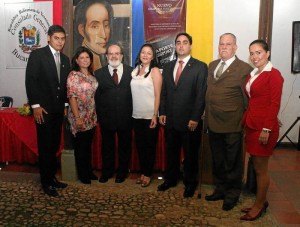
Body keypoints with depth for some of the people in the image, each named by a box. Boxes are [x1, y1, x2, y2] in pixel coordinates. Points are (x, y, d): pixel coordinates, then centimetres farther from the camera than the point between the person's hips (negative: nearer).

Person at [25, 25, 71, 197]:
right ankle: (46, 182, 13)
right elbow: (30, 81, -10)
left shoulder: (65, 59, 13)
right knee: (45, 146, 1)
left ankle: (52, 177, 24)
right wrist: (36, 105, -15)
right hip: (43, 109, -5)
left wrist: (65, 104, 7)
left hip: (58, 109, 5)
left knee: (54, 145, 11)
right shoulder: (37, 55, -5)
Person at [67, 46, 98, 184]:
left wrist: (95, 115, 10)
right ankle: (82, 174, 21)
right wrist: (77, 118, -20)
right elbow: (72, 97, -16)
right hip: (80, 117, -6)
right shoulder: (73, 75, -11)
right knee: (80, 146, 6)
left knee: (88, 145, 16)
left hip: (91, 117, 6)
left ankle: (89, 171, 30)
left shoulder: (92, 74, 9)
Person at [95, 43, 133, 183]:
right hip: (106, 118, 0)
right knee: (107, 146, 15)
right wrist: (100, 115, -4)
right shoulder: (99, 73, 3)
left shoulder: (131, 72, 1)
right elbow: (97, 96, 1)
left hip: (126, 118, 0)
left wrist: (132, 114, -5)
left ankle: (122, 172, 32)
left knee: (125, 146, 13)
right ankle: (107, 172, 33)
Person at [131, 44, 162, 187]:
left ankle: (148, 174, 18)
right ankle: (143, 172, 26)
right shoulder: (135, 70, 9)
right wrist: (131, 111, 4)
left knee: (150, 145, 5)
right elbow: (134, 93, 10)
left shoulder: (155, 71, -6)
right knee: (139, 145, 12)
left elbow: (158, 95, -10)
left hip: (150, 115, -5)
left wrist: (155, 115, -14)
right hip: (137, 115, 5)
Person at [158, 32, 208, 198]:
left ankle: (190, 183, 27)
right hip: (170, 120, 4)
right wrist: (162, 113, 4)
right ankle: (170, 179, 33)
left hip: (190, 121, -4)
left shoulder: (200, 67, -5)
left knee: (190, 154, 10)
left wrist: (195, 118, -14)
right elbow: (163, 92, 12)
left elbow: (201, 95, -10)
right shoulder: (168, 67, 11)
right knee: (171, 152, 16)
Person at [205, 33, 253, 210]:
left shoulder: (244, 69, -12)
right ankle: (220, 190, 37)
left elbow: (248, 99, -10)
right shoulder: (212, 66, 10)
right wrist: (206, 116, 10)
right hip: (213, 124, 6)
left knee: (232, 163, 10)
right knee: (217, 162, 19)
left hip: (232, 126, -6)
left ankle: (232, 195, 29)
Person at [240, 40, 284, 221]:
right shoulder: (253, 74, 12)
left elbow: (275, 104, -15)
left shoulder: (274, 74, -11)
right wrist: (247, 121, 5)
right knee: (257, 167, 15)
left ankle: (259, 205, 19)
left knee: (261, 169, 4)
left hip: (264, 127, -8)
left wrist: (267, 129, -18)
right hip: (251, 125, 8)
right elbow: (253, 101, 11)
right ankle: (262, 201, 29)